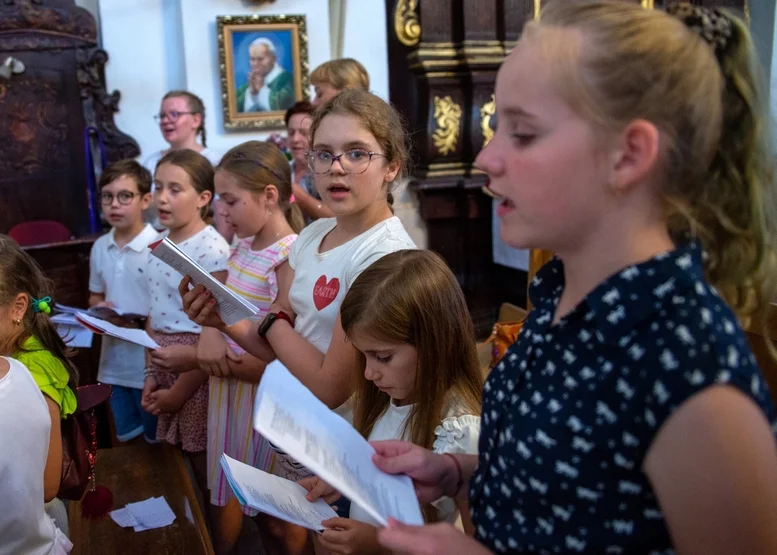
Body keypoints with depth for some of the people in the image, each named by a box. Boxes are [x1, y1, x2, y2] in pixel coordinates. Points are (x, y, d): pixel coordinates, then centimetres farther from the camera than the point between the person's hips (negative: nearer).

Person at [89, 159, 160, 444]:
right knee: (126, 439, 22)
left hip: (150, 362, -6)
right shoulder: (100, 247, 4)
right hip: (114, 361, 6)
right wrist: (99, 309, -5)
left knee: (156, 442, 12)